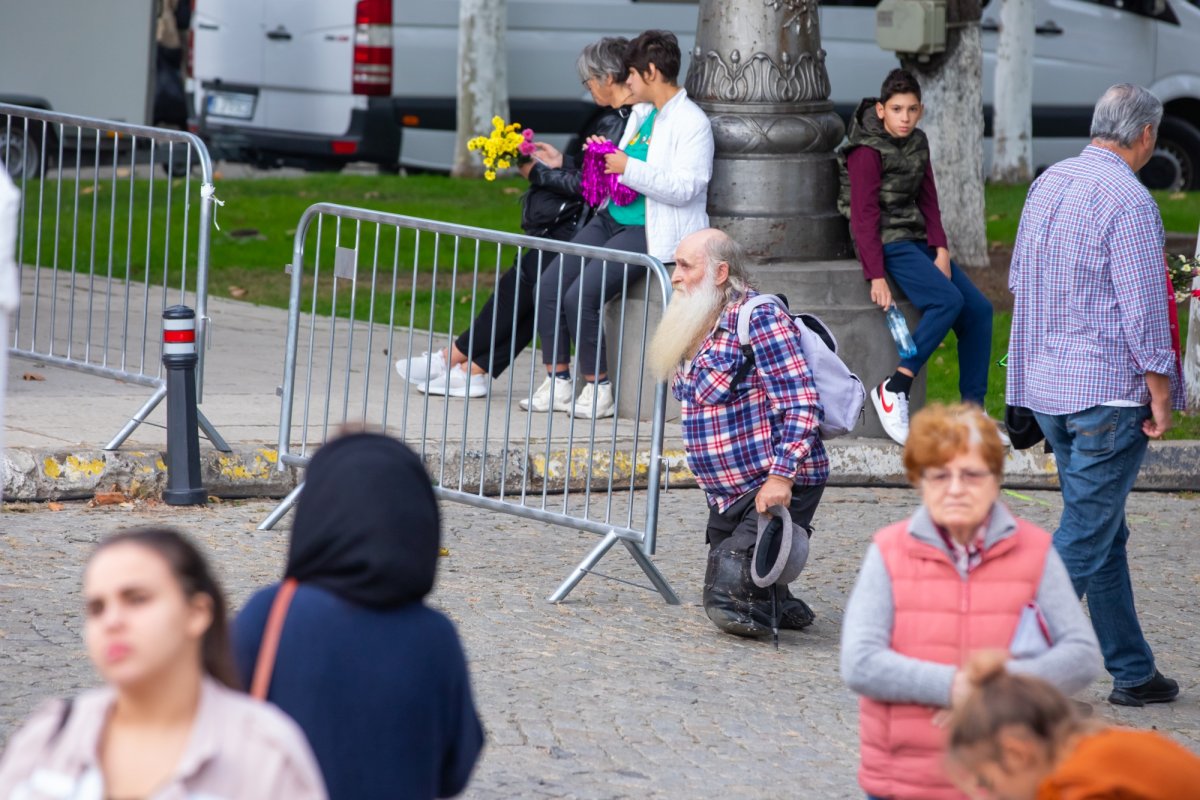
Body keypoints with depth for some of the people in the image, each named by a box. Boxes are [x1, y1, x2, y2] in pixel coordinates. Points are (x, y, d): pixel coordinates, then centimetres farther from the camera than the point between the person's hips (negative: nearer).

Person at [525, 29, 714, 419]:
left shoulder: (691, 123, -11)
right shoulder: (642, 113, 16)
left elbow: (684, 188, -21)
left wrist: (629, 168, -23)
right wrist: (606, 156, 12)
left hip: (650, 232, -9)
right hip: (612, 219, 9)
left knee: (581, 296, -23)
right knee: (549, 286, -5)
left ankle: (598, 389, -10)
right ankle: (558, 383, 4)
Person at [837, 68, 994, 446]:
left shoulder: (917, 143, 11)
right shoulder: (867, 152, -13)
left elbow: (928, 200, 13)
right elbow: (864, 216, -17)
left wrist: (941, 251, -1)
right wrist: (876, 277, -23)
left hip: (917, 240, 8)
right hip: (888, 242, -8)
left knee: (978, 309, -2)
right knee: (948, 300, -27)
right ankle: (893, 390, -23)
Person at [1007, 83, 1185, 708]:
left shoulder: (1047, 184, 9)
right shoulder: (1128, 200, -16)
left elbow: (1019, 281, 18)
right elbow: (1143, 307, -18)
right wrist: (1161, 394, -10)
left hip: (1046, 383, 9)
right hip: (1109, 390, -9)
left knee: (1104, 535, 15)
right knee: (1085, 538, -5)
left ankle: (1132, 671, 21)